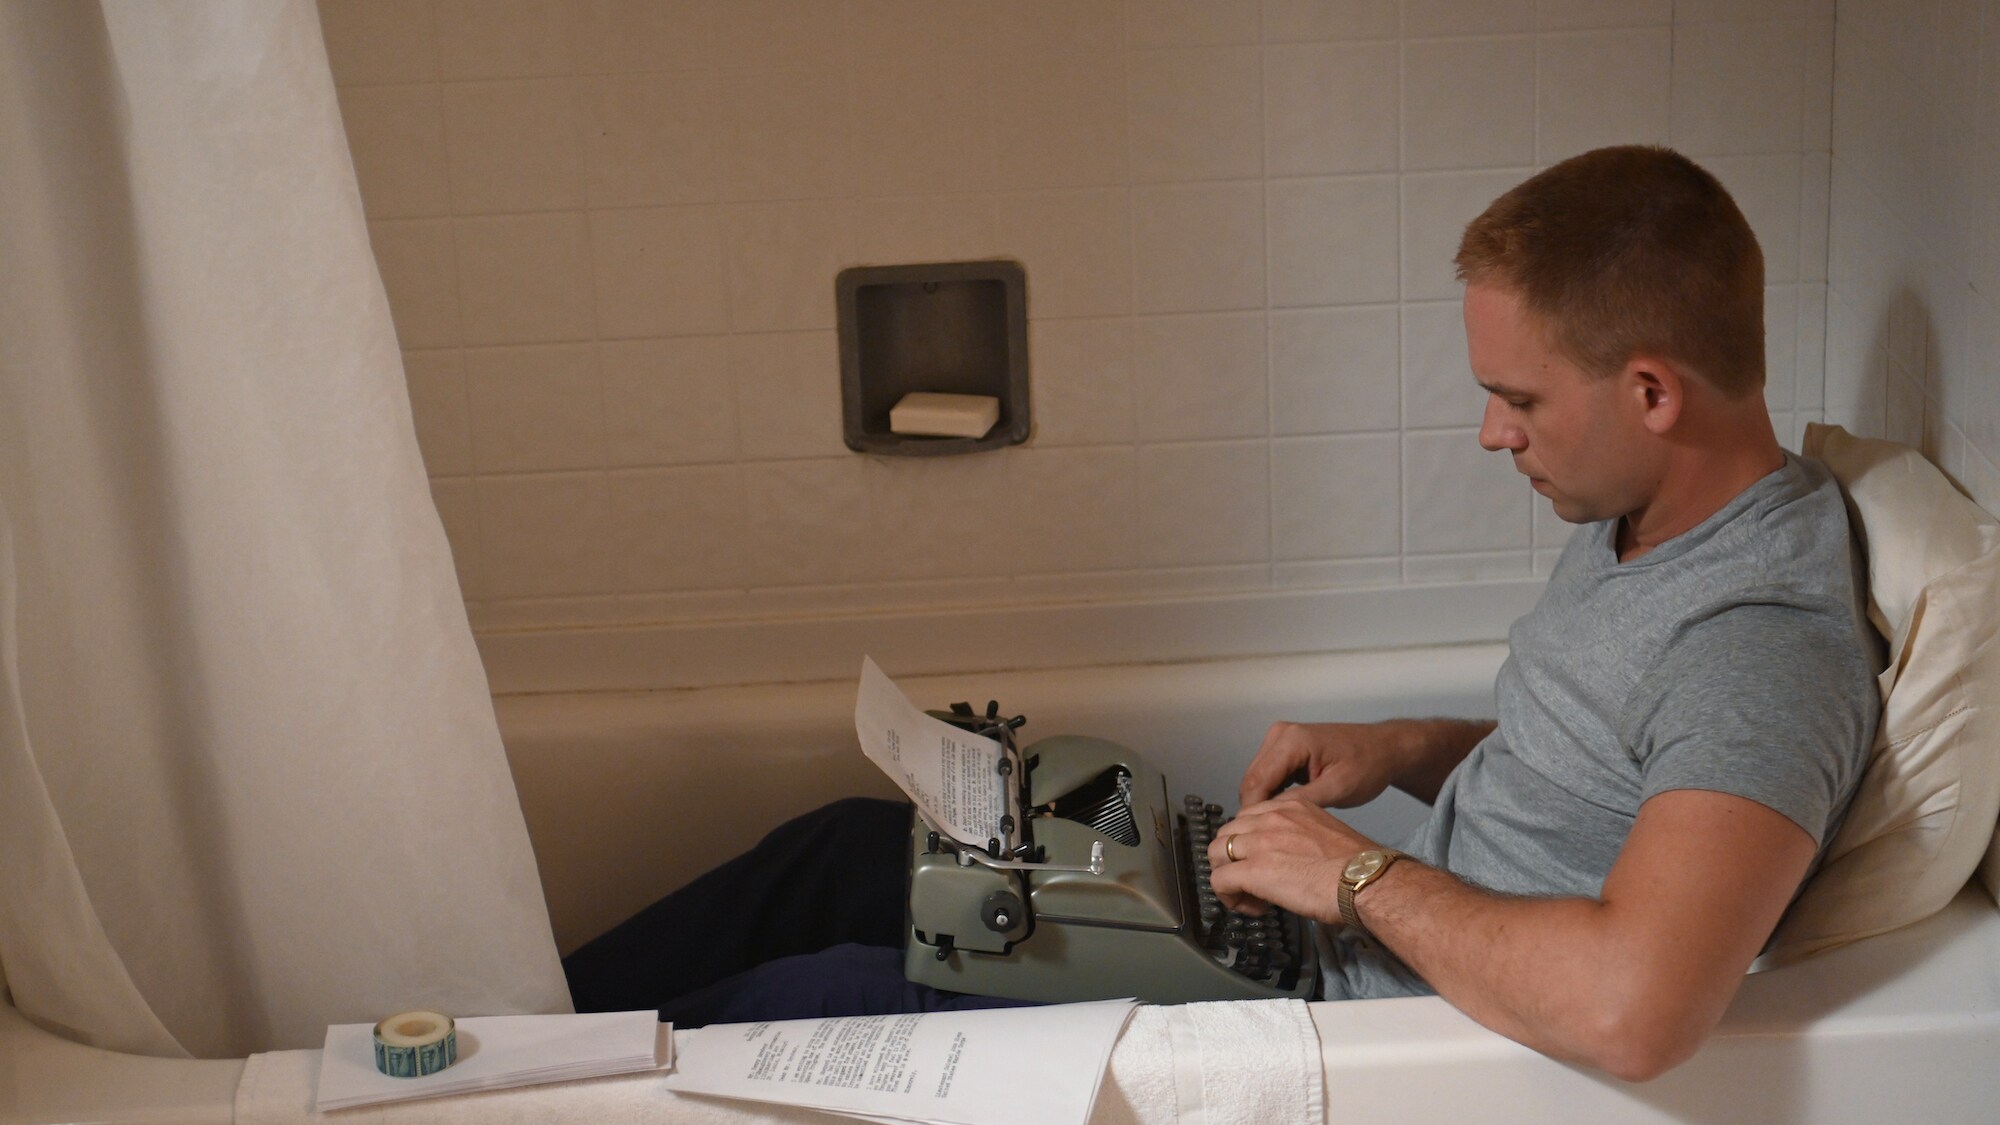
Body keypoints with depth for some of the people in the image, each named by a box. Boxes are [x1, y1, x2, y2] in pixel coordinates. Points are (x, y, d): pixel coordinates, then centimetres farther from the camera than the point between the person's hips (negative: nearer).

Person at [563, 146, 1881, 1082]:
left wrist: (1364, 874, -26)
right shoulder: (1636, 522, 4)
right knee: (852, 843, 9)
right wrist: (1406, 749, 4)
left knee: (825, 997, -9)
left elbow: (1631, 1009, -41)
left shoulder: (1764, 646, -27)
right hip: (1335, 951, 10)